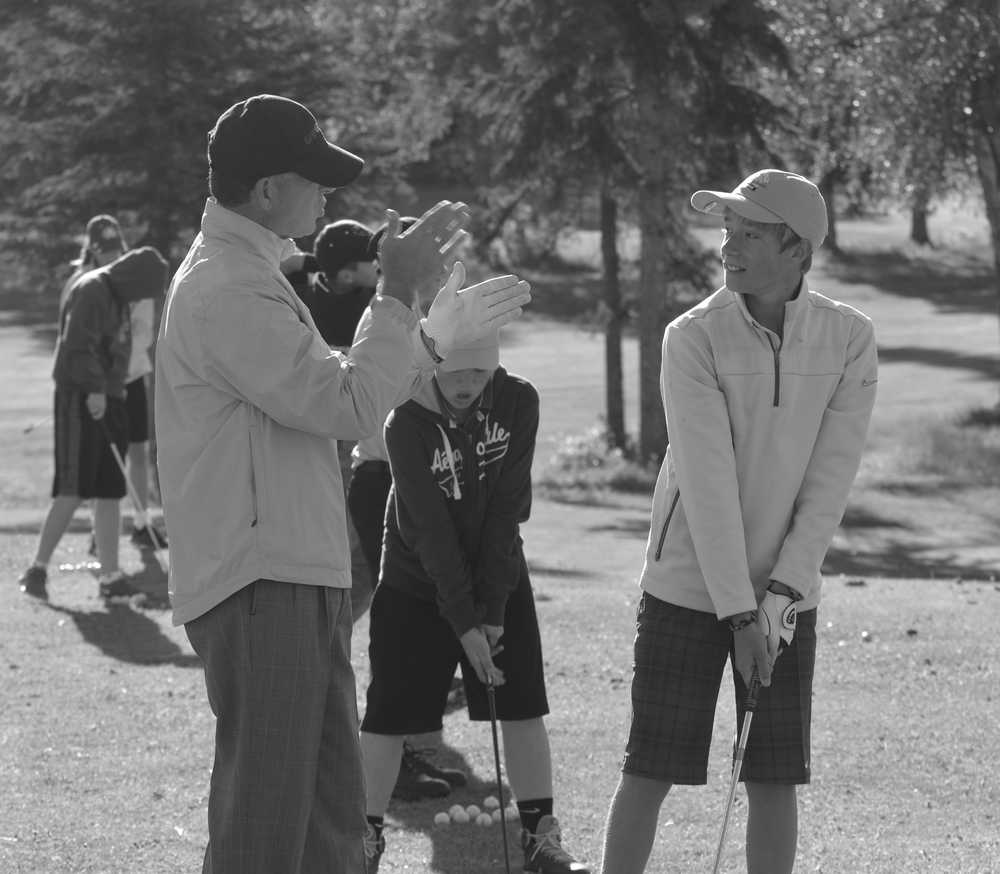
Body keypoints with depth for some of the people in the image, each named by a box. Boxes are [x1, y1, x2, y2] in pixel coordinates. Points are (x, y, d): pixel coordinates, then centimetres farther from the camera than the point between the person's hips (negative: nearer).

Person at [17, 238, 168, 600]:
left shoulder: (116, 296, 18)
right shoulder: (91, 291, -12)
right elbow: (78, 345, -22)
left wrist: (114, 389, 18)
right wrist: (94, 389, -25)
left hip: (106, 399, 10)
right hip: (80, 398, -10)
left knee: (110, 490, 7)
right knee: (74, 489, -12)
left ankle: (110, 576, 10)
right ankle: (37, 570, -8)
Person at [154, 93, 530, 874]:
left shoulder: (249, 274, 16)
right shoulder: (228, 292, -18)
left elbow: (326, 394, 23)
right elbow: (347, 405, -20)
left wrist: (440, 332, 23)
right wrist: (399, 296, -14)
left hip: (301, 578, 11)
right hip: (259, 585, -11)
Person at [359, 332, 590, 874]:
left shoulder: (517, 403, -13)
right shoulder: (406, 423, -20)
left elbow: (507, 509, -14)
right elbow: (430, 529, -22)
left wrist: (492, 610, -16)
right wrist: (464, 623, -24)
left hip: (498, 581, 3)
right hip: (415, 586, -2)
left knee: (524, 707, 0)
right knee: (389, 715, -2)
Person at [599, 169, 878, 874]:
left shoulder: (850, 339, -5)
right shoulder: (694, 338, -12)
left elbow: (829, 483, -7)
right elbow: (708, 485, -16)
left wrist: (780, 599, -14)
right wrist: (738, 614, -18)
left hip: (784, 597, 2)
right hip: (689, 587, -2)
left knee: (776, 778, 5)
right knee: (650, 774, 0)